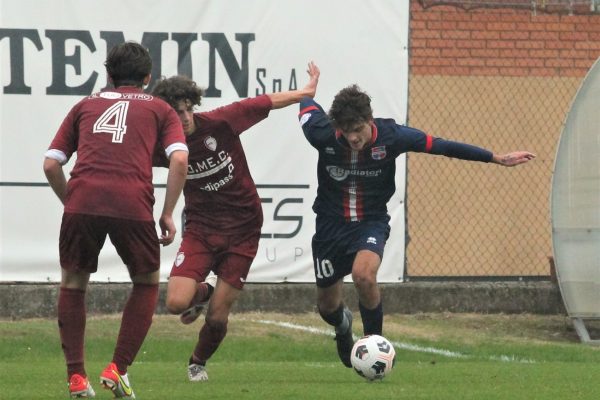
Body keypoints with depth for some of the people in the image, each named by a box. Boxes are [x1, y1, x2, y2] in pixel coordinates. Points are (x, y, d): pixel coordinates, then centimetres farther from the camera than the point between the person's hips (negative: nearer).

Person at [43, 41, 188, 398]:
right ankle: (118, 369, 10)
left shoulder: (85, 106, 26)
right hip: (133, 205, -1)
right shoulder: (160, 110, 21)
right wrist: (168, 214, 9)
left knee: (73, 283, 21)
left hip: (82, 201, 1)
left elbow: (51, 165, 19)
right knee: (147, 284, 21)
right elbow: (179, 160, 3)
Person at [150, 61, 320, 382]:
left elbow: (269, 102, -1)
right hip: (200, 229, 1)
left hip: (242, 229, -1)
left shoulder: (221, 122, -14)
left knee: (217, 317, -3)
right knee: (176, 303, -20)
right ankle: (201, 292, 19)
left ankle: (198, 363, 30)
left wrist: (307, 91, 9)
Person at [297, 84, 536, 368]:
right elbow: (308, 106, 2)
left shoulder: (391, 136, -19)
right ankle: (343, 324, 48)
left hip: (371, 221, -2)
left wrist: (497, 159, -5)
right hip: (331, 224, 2)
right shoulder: (322, 134, -20)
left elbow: (442, 146, -10)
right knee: (327, 306, 9)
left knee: (363, 274, -32)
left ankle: (373, 339, -7)